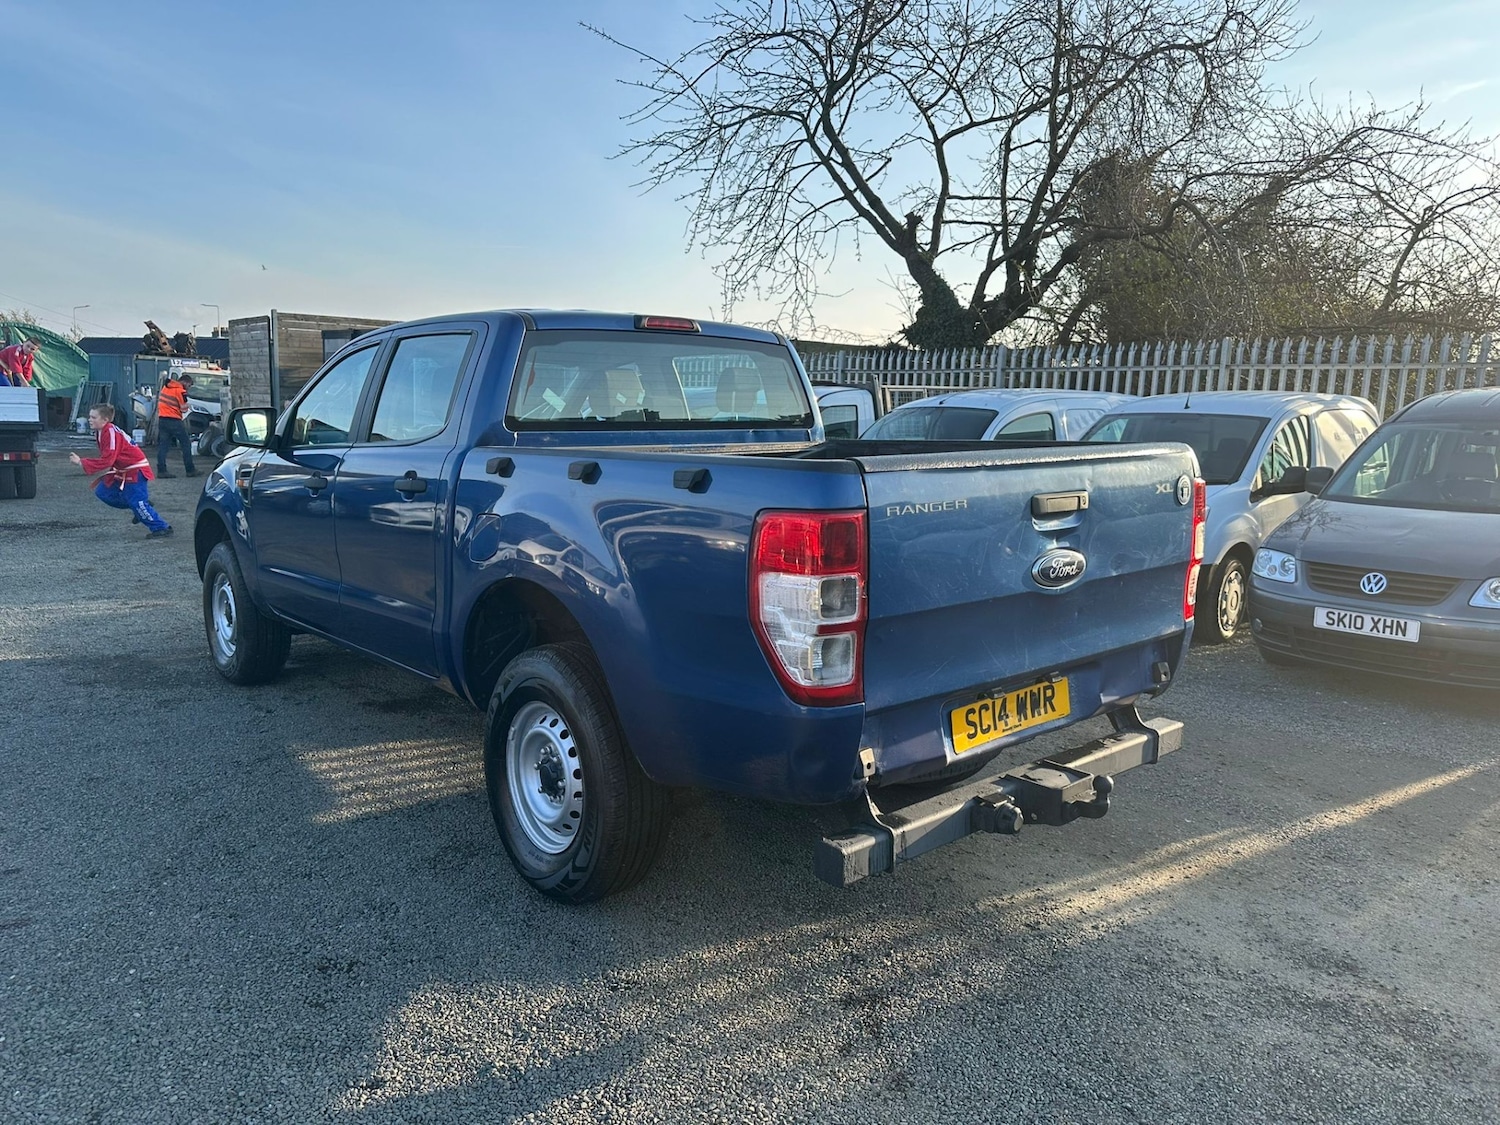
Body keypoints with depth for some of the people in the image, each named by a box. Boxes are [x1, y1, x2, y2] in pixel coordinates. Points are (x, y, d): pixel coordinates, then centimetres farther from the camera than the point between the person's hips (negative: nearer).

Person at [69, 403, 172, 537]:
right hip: (122, 471, 10)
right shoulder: (100, 432, 6)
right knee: (102, 492, 11)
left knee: (137, 502, -13)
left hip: (135, 470, -10)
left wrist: (81, 461, -24)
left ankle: (161, 528, -5)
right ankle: (137, 508, 19)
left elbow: (106, 461, -28)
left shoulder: (111, 433, -24)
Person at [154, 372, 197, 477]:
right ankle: (190, 470, 4)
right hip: (174, 421, -7)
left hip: (162, 419, 7)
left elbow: (159, 402, 20)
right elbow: (184, 409, -12)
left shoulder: (165, 386, 13)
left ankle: (161, 470, 2)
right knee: (186, 444, 3)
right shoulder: (181, 391, -11)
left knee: (163, 445, 6)